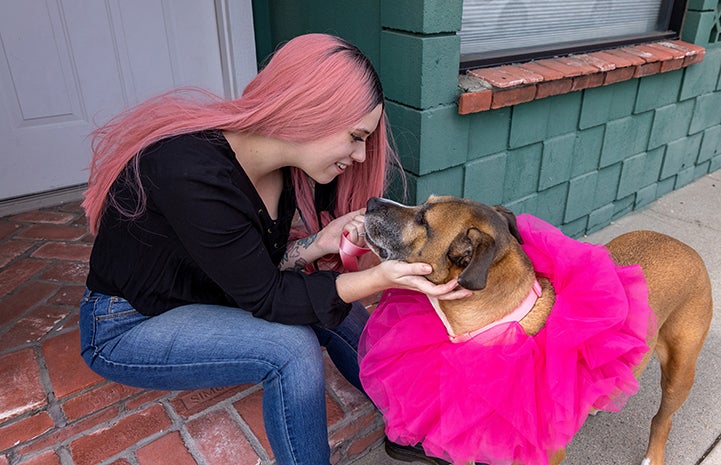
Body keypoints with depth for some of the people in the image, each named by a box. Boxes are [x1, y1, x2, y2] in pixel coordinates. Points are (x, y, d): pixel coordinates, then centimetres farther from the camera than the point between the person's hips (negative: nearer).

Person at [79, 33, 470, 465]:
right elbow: (264, 300, -28)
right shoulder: (192, 174, -35)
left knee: (337, 308, -5)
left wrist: (318, 244, -22)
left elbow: (256, 267, -4)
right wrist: (379, 278, -36)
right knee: (292, 346, -26)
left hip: (208, 292, 7)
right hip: (127, 327, -7)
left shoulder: (283, 163, -12)